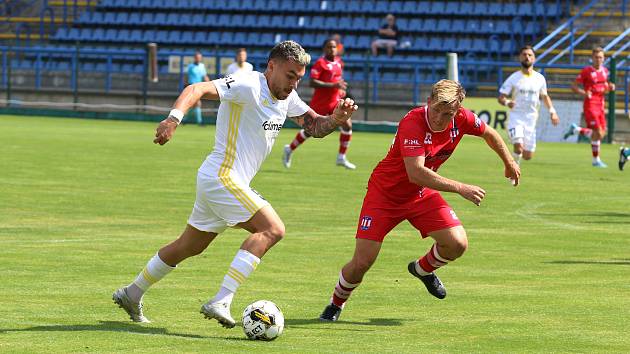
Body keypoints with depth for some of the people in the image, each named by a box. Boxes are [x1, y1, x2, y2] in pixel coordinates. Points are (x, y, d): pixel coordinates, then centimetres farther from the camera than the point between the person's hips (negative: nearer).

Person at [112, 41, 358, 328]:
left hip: (215, 181, 10)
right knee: (272, 229, -20)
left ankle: (132, 293, 35)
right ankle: (221, 302, -25)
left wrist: (336, 118, -7)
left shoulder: (287, 96, 10)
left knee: (189, 247, 21)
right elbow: (198, 89, -28)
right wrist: (174, 119, -45)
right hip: (223, 177, -10)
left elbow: (314, 126, 15)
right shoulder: (248, 86, -18)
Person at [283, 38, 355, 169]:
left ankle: (341, 158, 1)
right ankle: (289, 150, 30)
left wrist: (341, 89, 8)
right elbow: (312, 82, -25)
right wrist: (333, 85, -29)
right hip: (320, 103, -6)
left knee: (347, 125, -9)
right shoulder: (320, 63, -15)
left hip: (335, 102, 6)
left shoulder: (338, 61, 7)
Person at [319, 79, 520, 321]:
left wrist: (509, 163, 23)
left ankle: (423, 269, 21)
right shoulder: (413, 123, -33)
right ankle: (336, 303, 22)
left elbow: (488, 133, 10)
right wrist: (460, 188, -42)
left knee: (457, 244, -13)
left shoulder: (462, 120, -14)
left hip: (421, 194, 5)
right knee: (362, 263, -10)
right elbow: (416, 173, -42)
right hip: (385, 193, -5)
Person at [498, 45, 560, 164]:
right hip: (516, 118, -4)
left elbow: (544, 96, 21)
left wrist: (552, 111, 7)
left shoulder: (540, 78, 5)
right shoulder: (514, 78, -4)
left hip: (531, 119, 4)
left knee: (528, 156, 6)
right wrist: (507, 102, -27)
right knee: (519, 148, -25)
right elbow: (501, 98, -5)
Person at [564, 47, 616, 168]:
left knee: (602, 134, 6)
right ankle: (596, 160, 5)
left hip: (600, 105, 7)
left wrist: (610, 87, 2)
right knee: (598, 133, -10)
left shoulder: (605, 71, 10)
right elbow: (573, 86, -7)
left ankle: (576, 130, 24)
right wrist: (584, 93, -24)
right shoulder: (586, 71, -9)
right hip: (590, 105, -7)